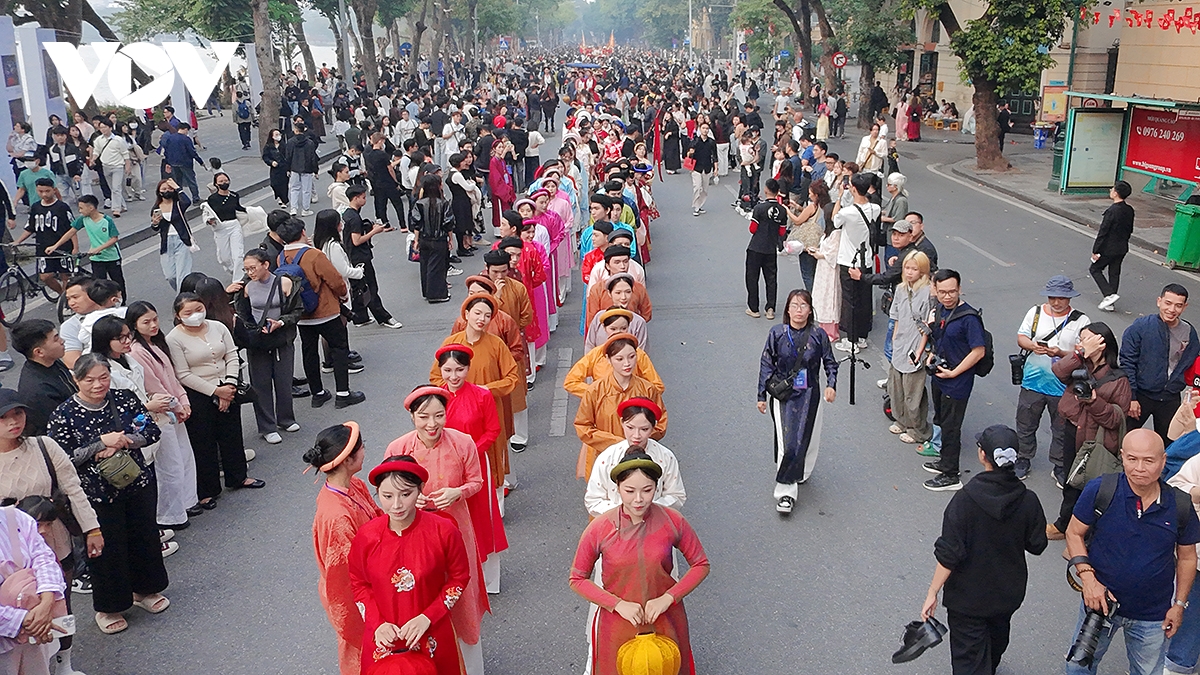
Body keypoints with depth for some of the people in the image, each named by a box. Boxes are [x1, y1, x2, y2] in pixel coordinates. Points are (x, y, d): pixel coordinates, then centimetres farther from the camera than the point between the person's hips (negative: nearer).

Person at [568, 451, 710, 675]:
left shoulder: (672, 521, -14)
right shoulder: (599, 529, -17)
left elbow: (700, 565, -2)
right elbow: (578, 579, -6)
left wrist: (668, 598, -14)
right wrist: (618, 604, -17)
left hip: (665, 621, 1)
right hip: (618, 623, -1)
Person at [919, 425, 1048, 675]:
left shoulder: (964, 501, -26)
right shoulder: (1028, 501, -17)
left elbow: (949, 556, -24)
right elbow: (1036, 546, -2)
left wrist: (932, 593, -13)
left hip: (967, 597, -5)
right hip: (1009, 594, 5)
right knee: (997, 640, 33)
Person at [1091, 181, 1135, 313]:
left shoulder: (1112, 211, -23)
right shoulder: (1129, 210, 2)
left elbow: (1103, 232, -21)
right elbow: (1130, 230, 12)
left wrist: (1095, 250, -16)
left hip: (1108, 249, -8)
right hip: (1122, 249, 8)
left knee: (1095, 269, 9)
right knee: (1114, 273, 14)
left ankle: (1110, 294, -6)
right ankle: (1110, 303, 19)